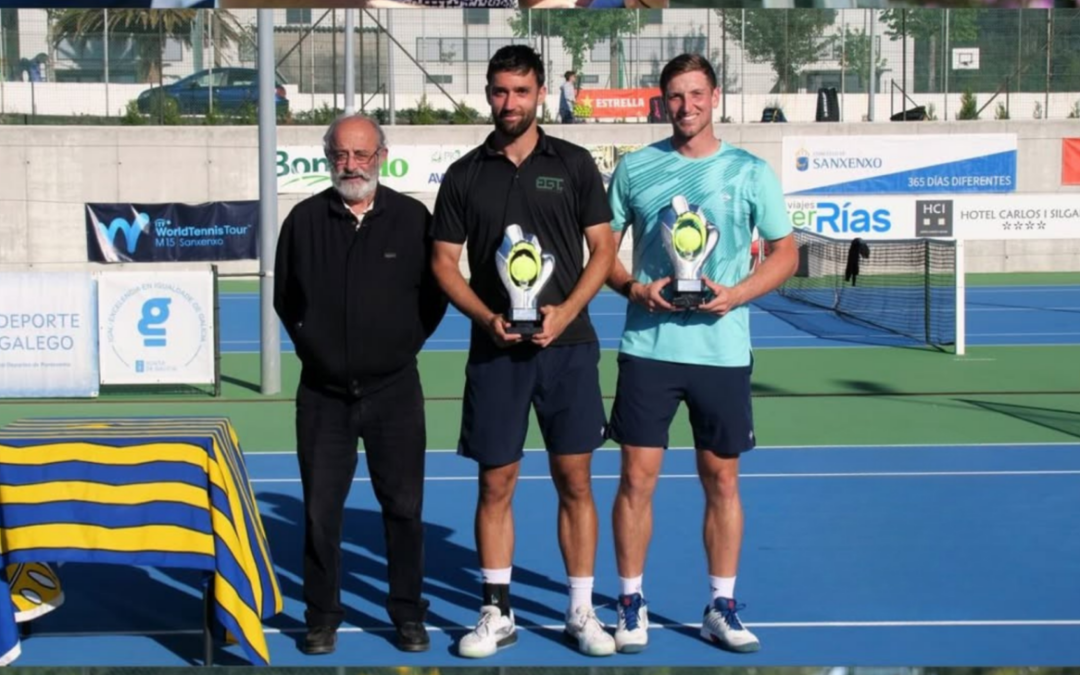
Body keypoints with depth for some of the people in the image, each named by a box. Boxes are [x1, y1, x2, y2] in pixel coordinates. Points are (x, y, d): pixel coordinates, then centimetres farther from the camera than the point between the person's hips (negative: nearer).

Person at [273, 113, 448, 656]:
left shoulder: (412, 218, -3)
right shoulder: (305, 219, 0)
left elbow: (435, 293, 7)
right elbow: (285, 296, 12)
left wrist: (407, 343, 4)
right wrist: (311, 345, 10)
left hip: (394, 388, -1)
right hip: (323, 391, 1)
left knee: (403, 506, 4)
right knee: (321, 509, 5)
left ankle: (408, 613, 16)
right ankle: (322, 616, 16)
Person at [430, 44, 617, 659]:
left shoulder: (574, 164, 3)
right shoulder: (465, 175, 5)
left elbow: (603, 248, 3)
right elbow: (445, 262, 5)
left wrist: (566, 310, -12)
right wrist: (487, 317, -11)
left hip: (568, 347, 0)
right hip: (495, 351, 1)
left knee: (575, 481, 3)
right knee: (496, 483, 4)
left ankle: (582, 612, 13)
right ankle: (498, 613, 14)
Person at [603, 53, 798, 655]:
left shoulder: (751, 171, 2)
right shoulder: (635, 168, 4)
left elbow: (786, 253, 5)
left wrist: (736, 294, -11)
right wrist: (635, 289, -9)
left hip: (723, 351, 0)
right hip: (649, 349, 0)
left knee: (722, 480, 6)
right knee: (637, 477, 0)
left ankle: (722, 607, 18)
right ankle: (632, 604, 12)